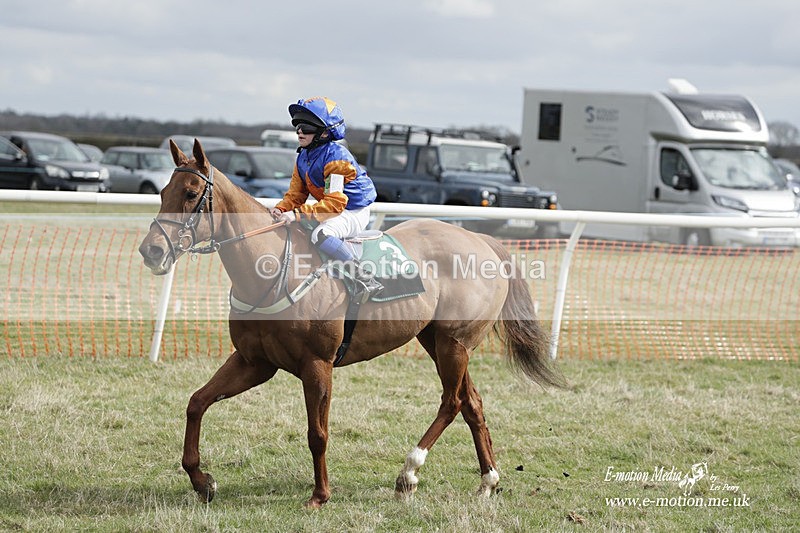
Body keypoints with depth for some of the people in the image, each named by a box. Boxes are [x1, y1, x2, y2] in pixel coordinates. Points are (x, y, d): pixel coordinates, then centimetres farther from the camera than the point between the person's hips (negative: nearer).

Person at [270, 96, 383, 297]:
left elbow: (334, 203, -29)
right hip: (331, 211, 10)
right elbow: (296, 194, 11)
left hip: (354, 213, -10)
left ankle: (364, 278, -30)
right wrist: (281, 209, -12)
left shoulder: (335, 157, -23)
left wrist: (298, 214, -33)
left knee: (320, 234, -36)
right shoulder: (303, 158, 6)